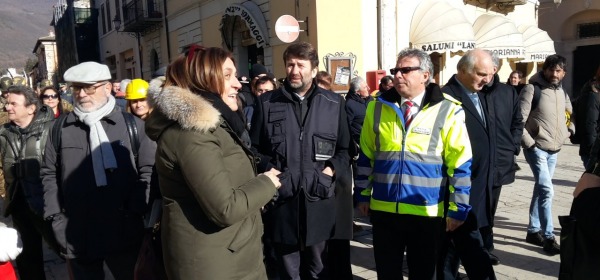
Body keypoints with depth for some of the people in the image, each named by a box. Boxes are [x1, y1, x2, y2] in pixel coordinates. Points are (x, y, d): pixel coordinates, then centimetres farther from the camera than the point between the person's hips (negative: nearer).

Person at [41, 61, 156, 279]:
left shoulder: (133, 125, -1)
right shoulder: (61, 128, 6)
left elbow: (149, 170, -1)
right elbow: (49, 173, 11)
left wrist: (135, 209, -8)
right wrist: (55, 216, 3)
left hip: (124, 233, -2)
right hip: (77, 235, 2)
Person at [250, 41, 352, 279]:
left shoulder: (334, 103, 6)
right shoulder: (267, 102, 5)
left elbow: (345, 148, 10)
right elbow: (255, 148, 8)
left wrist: (331, 170, -7)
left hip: (320, 201, 1)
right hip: (282, 202, 0)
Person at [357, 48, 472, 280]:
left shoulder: (448, 111, -7)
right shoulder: (377, 107, 3)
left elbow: (461, 165, -6)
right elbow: (366, 156, 10)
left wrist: (458, 209, -6)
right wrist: (364, 195, 10)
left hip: (427, 213, -2)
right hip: (384, 209, 3)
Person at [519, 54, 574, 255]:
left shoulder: (561, 92, 11)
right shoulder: (532, 89, -11)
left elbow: (569, 114, 29)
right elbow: (519, 121, -16)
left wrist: (566, 133, 15)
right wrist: (529, 143, -18)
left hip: (554, 150, 7)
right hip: (536, 148, -7)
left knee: (540, 190, 13)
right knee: (547, 190, -12)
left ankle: (533, 231, 23)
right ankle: (548, 237, -4)